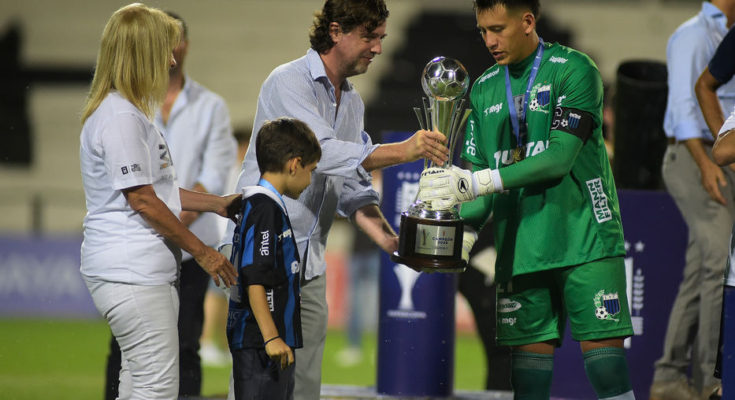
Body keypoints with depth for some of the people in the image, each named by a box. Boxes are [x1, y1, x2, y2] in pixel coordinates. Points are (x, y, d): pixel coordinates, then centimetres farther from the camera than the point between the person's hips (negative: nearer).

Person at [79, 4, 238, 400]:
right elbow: (142, 200, -16)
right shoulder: (120, 118, -15)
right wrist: (202, 252, -9)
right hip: (130, 274, -11)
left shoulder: (130, 112, 18)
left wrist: (218, 204, 23)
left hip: (145, 270, 11)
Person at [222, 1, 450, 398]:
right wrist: (401, 151, -32)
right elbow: (322, 153, -25)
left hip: (309, 262, 8)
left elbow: (353, 188, 14)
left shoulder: (352, 102, 16)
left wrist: (388, 239, -3)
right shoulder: (289, 82, -10)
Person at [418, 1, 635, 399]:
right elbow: (477, 171, 13)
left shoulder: (575, 71, -6)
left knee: (603, 349, -9)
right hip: (520, 247, 5)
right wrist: (465, 232, -6)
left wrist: (477, 182, -19)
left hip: (584, 241, -5)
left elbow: (559, 159, -15)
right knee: (529, 351, 2)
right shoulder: (483, 89, 12)